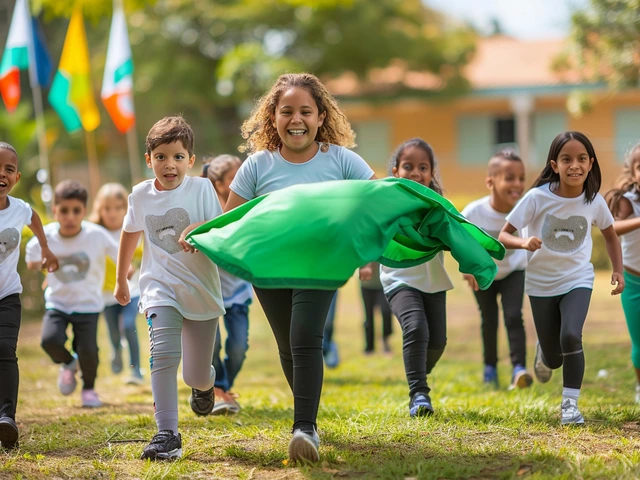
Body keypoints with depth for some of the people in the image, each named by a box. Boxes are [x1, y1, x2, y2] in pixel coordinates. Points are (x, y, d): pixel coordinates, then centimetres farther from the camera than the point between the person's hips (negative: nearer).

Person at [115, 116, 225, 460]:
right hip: (160, 287, 1)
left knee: (196, 377, 10)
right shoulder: (141, 194, 2)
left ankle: (204, 382, 49)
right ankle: (167, 435, -25)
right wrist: (121, 280, 30)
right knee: (164, 354, -25)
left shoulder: (201, 188, -6)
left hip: (202, 290, 0)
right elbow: (130, 234, 20)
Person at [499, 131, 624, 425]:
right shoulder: (538, 197, -19)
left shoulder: (594, 200, -11)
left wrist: (618, 270, -3)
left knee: (571, 336, -26)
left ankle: (570, 404, -9)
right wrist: (524, 242, -37)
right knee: (553, 359, 7)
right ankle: (543, 354, 47)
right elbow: (503, 235, -16)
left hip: (577, 279, 0)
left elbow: (610, 235, 9)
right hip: (541, 283, 0)